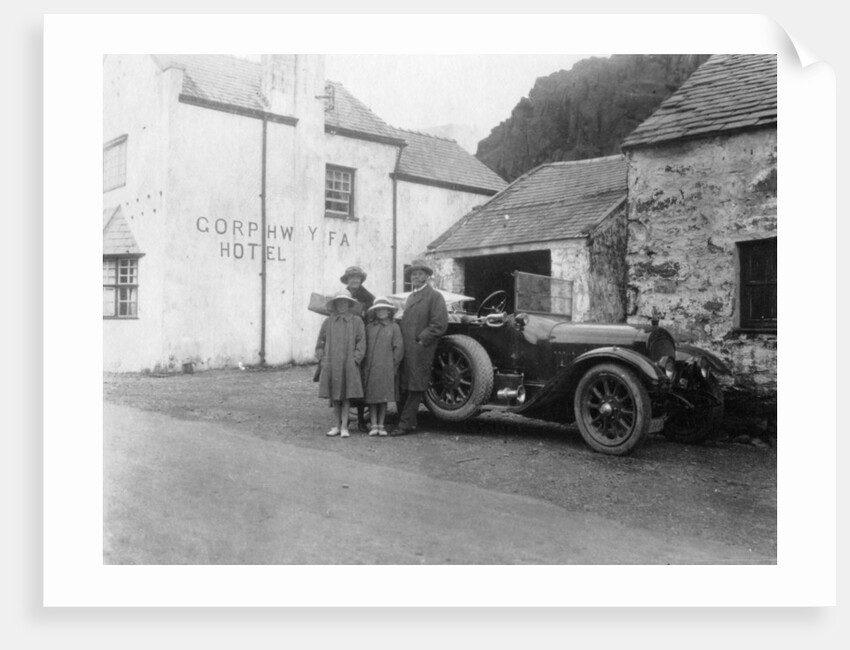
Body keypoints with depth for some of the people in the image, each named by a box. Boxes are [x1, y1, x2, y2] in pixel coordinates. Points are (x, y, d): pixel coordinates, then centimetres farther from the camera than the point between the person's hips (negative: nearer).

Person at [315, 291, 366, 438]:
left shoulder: (356, 321, 3)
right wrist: (322, 359, 3)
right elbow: (320, 342, 13)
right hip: (330, 366, 2)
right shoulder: (328, 322, 9)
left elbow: (361, 343, 1)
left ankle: (344, 427, 6)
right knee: (334, 397, 7)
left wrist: (355, 360, -7)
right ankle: (336, 426, 16)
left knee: (345, 397, 1)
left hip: (348, 366, -2)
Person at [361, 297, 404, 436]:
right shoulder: (369, 327, 8)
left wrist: (393, 365, -3)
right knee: (371, 398, 2)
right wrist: (365, 365, 4)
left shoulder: (394, 327, 3)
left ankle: (381, 425, 11)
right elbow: (364, 346, 10)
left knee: (384, 398, 3)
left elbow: (399, 348, 1)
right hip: (370, 368, 1)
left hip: (386, 369, -1)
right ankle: (373, 425, 7)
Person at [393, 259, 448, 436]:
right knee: (402, 388, 8)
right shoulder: (411, 297, 22)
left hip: (420, 351, -8)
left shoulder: (435, 296, -4)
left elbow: (440, 324, -12)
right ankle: (407, 421, 17)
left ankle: (406, 424, 2)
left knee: (415, 389, -2)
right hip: (404, 349, 8)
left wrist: (421, 340, -14)